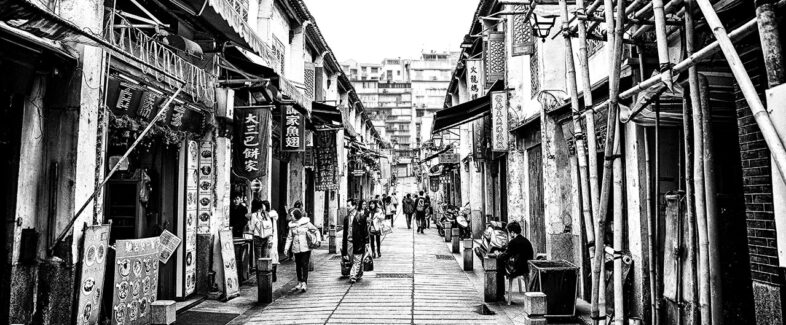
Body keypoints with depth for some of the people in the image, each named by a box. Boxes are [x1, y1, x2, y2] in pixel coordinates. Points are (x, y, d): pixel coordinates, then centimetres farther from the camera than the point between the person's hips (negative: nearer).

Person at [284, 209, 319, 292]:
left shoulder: (306, 223, -3)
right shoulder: (292, 225, 7)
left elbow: (315, 230, 2)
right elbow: (289, 237, 10)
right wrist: (286, 248, 1)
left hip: (305, 248, -4)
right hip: (296, 249, 4)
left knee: (305, 265, -9)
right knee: (298, 266, 10)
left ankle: (304, 283, -9)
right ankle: (300, 283, 23)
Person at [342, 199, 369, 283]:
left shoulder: (360, 216, -5)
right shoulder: (346, 218, 11)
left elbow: (365, 229, -5)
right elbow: (345, 231, 16)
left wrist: (366, 242, -7)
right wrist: (343, 244, 14)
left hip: (358, 242, -6)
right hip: (349, 241, 6)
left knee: (357, 261, -4)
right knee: (351, 261, 11)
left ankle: (353, 276, -3)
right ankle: (357, 275, 26)